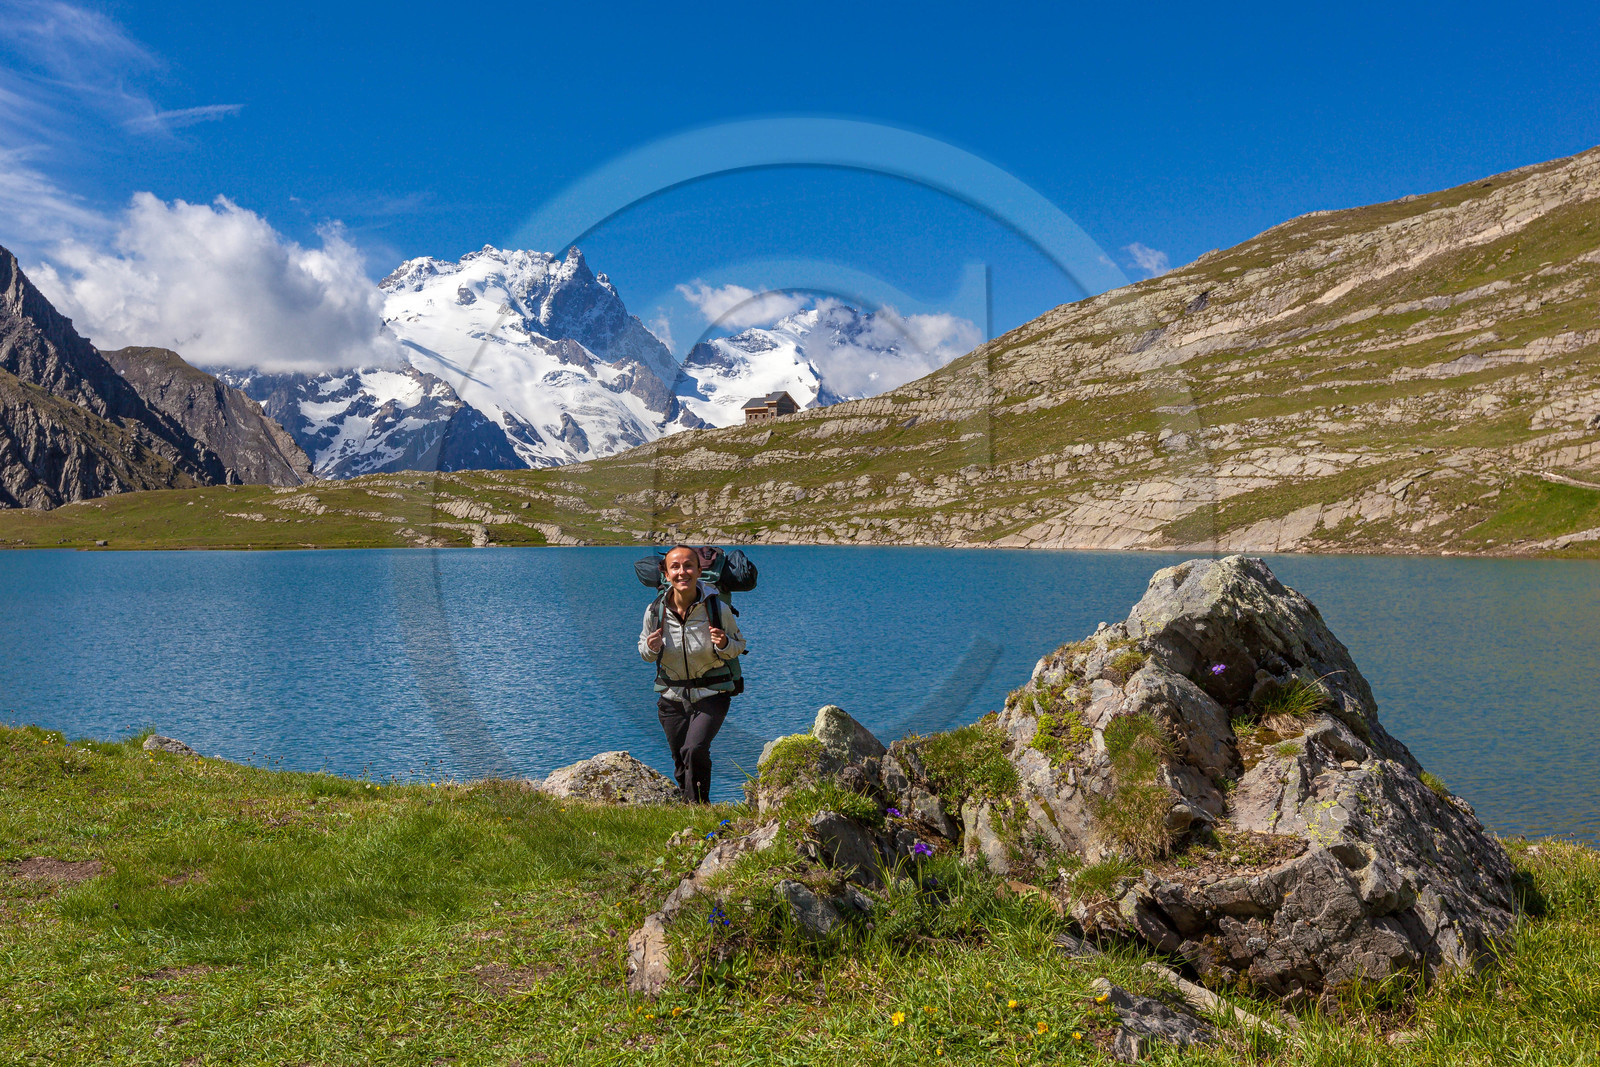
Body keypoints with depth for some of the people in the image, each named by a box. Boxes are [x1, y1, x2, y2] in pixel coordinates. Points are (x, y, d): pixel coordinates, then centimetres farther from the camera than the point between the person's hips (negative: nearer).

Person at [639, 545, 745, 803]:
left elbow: (739, 645, 1)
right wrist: (651, 648, -17)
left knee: (695, 751, -22)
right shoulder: (655, 611, -9)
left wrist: (724, 644, -22)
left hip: (711, 694, -3)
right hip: (672, 697, 3)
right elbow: (646, 654, 7)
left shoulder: (717, 609, -15)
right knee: (681, 762, 11)